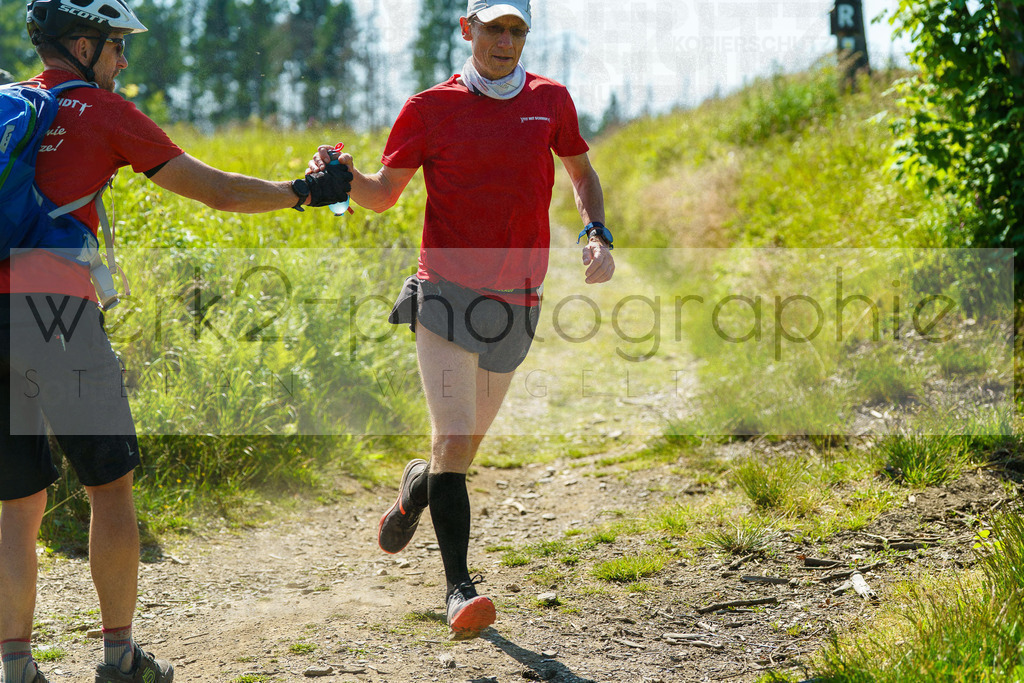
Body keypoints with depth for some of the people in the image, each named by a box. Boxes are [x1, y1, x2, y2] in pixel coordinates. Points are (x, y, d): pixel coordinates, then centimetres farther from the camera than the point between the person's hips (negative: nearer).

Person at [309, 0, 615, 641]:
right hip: (446, 295, -3)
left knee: (468, 441, 13)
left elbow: (581, 171, 22)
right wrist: (344, 177, -17)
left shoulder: (551, 100, 8)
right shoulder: (431, 108, 0)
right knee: (455, 437, -13)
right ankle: (459, 585, -9)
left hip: (517, 302, 3)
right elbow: (384, 194, 5)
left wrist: (598, 235, 5)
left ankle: (419, 486, 47)